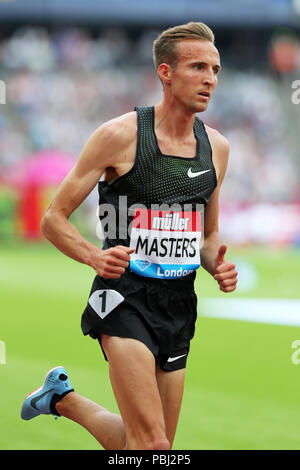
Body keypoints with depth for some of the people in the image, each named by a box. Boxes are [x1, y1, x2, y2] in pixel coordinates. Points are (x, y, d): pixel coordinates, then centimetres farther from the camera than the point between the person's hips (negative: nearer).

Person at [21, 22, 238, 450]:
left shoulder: (216, 146, 10)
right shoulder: (121, 135, -8)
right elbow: (54, 219, -5)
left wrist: (217, 265, 1)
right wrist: (95, 256, -23)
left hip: (179, 304, 6)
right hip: (127, 297, -6)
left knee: (142, 444, 13)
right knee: (152, 443, -19)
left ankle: (63, 397, 36)